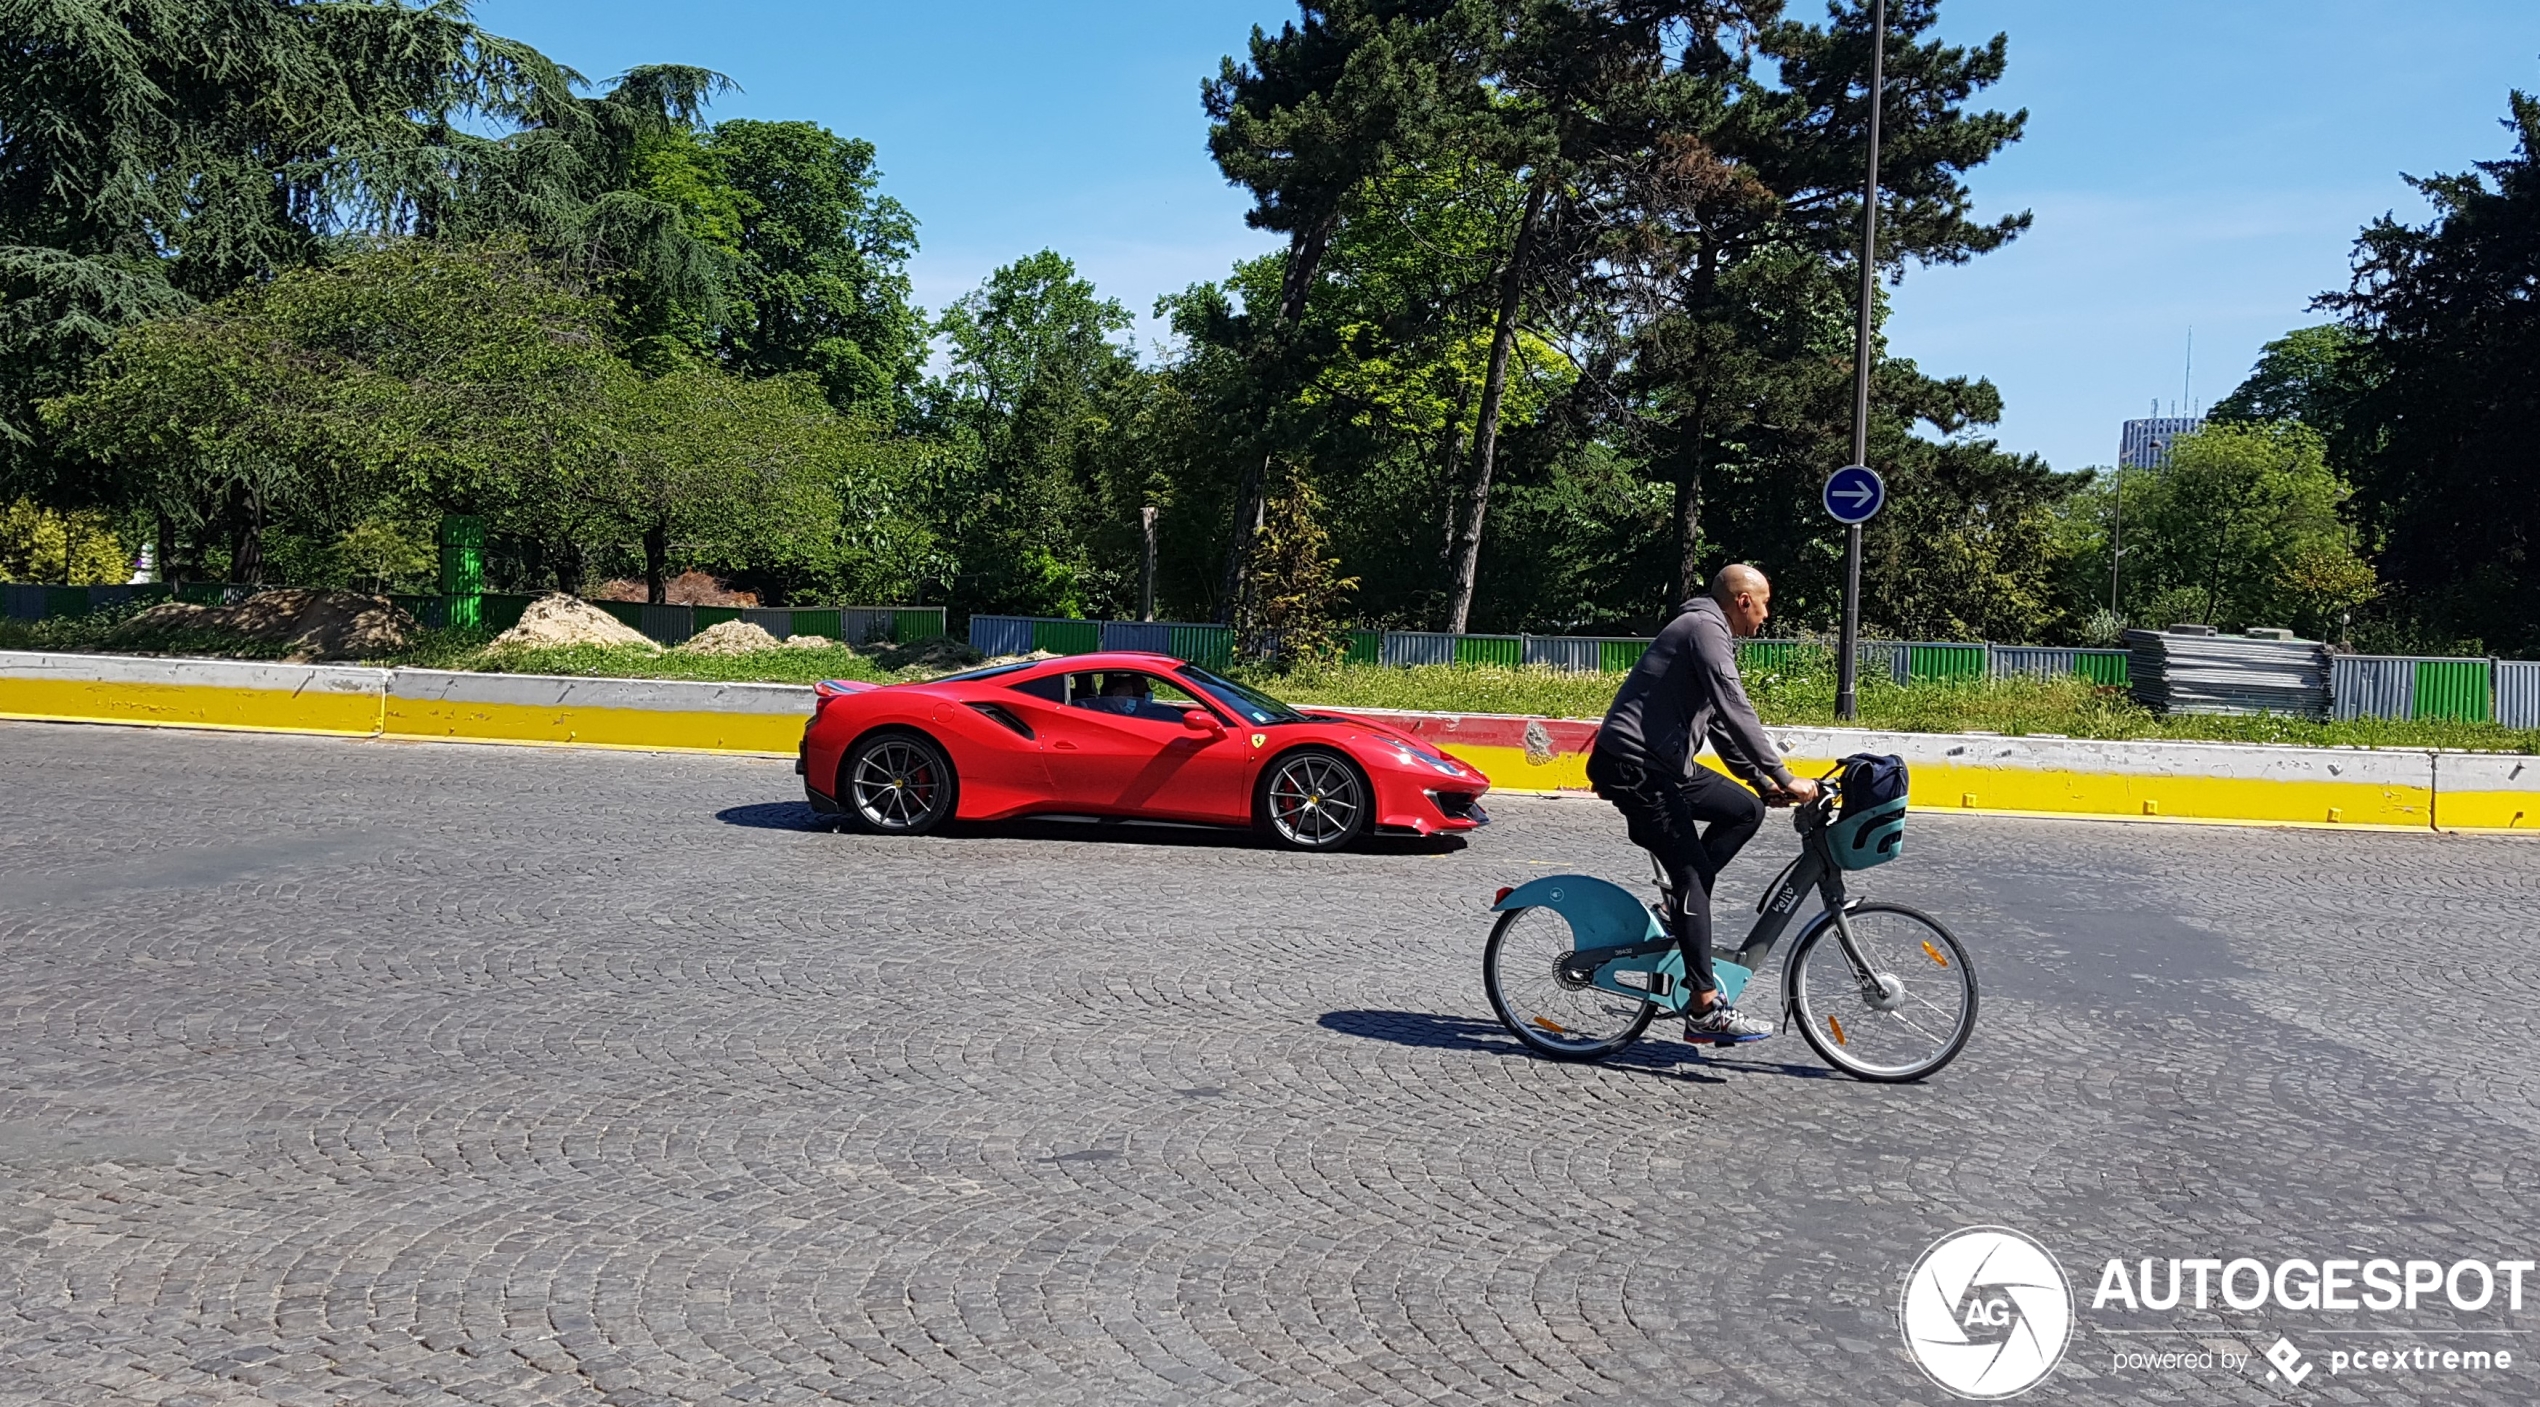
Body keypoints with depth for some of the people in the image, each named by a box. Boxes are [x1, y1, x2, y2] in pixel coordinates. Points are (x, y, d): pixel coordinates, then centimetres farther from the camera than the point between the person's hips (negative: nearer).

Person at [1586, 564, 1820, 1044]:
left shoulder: (1710, 634, 21)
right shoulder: (1705, 630, -12)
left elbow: (1720, 724, 23)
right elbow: (1737, 713, -21)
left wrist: (1761, 780, 15)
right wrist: (1784, 778, -20)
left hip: (1664, 764, 10)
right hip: (1633, 765, -10)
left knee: (1746, 810, 12)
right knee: (1690, 872, -12)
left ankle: (1683, 906, 10)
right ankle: (1705, 1009, -12)